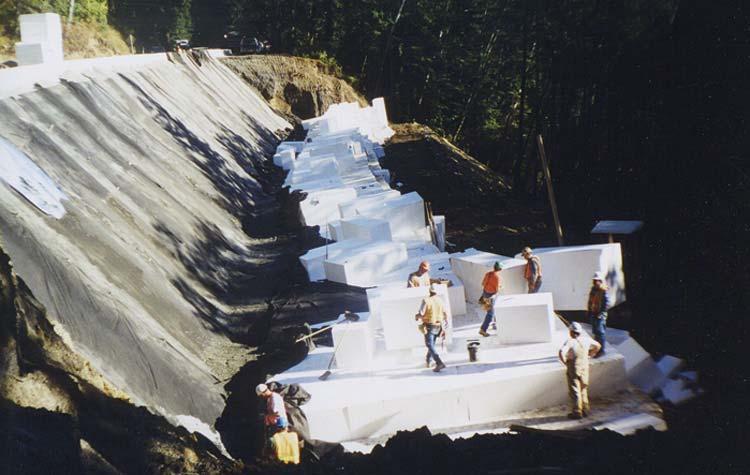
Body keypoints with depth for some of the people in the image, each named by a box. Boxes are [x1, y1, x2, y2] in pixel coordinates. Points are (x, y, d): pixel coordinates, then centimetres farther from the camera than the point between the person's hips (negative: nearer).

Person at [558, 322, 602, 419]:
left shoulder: (570, 342, -20)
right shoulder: (586, 340, -2)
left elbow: (561, 353, -33)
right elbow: (598, 346, 14)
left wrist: (565, 362, -16)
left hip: (574, 368, -6)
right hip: (585, 367, 6)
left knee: (574, 391, 3)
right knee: (583, 390, 20)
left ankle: (577, 412, 7)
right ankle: (585, 410, 25)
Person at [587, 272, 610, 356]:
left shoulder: (603, 291, -13)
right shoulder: (593, 290, 12)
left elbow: (606, 304, -16)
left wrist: (601, 314, -19)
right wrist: (590, 312, 14)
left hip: (600, 315, -8)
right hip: (593, 314, 8)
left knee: (600, 332, -8)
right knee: (595, 332, 14)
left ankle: (602, 350, -3)